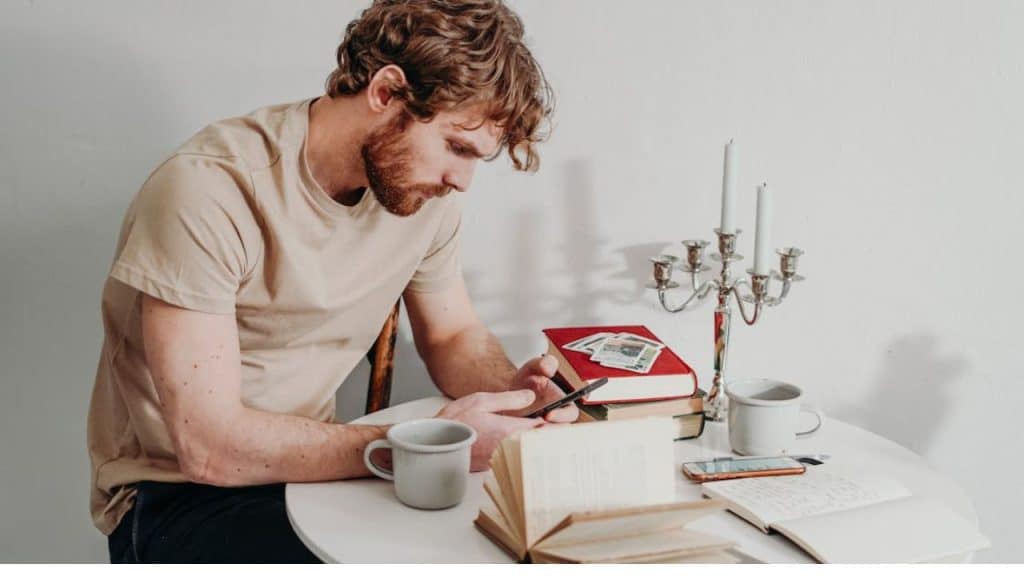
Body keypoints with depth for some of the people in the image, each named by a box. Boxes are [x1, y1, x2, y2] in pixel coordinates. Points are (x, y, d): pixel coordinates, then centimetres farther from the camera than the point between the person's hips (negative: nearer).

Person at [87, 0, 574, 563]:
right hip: (178, 493, -6)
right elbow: (210, 447, -27)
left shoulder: (422, 189, -3)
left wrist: (512, 390, -12)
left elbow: (453, 337, 12)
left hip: (309, 466, 6)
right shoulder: (209, 190, -24)